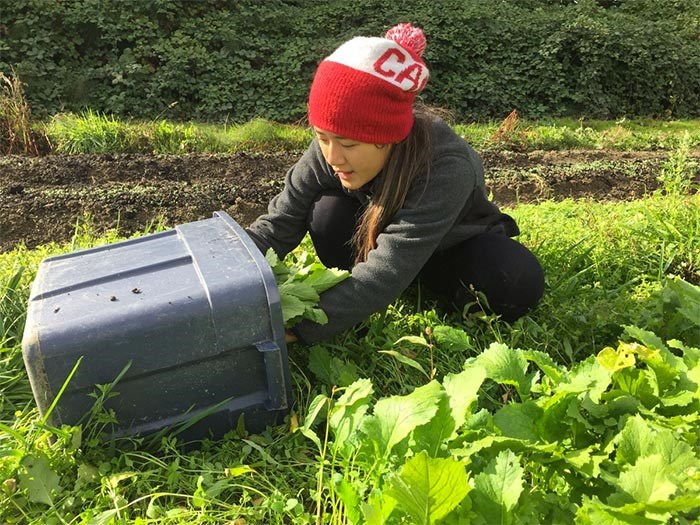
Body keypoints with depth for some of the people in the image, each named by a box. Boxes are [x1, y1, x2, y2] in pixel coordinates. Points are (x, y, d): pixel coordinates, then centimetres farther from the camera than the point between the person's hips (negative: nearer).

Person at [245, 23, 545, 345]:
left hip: (452, 246, -2)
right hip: (372, 239, 3)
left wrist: (295, 328, -52)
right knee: (328, 213, -28)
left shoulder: (447, 168, -42)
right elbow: (279, 222, -24)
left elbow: (386, 273, -48)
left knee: (520, 283, -32)